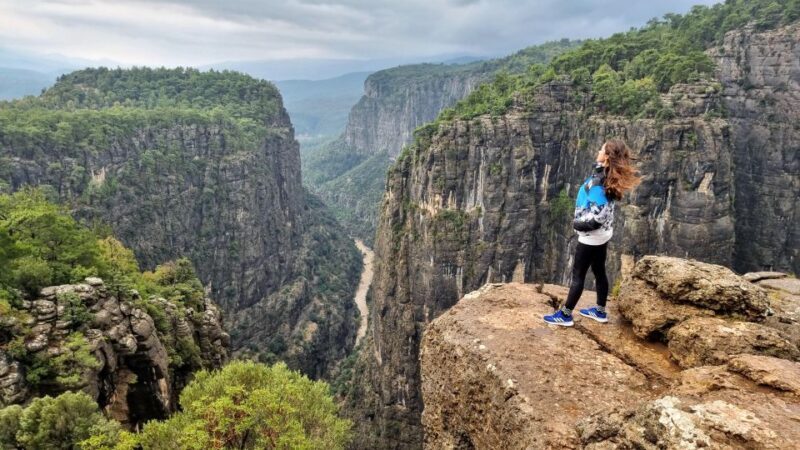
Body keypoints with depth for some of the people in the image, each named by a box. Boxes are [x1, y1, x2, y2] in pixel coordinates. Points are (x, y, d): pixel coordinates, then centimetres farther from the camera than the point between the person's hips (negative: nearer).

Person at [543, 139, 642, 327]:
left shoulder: (598, 182, -27)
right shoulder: (608, 176, -1)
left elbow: (597, 217, -30)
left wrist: (578, 224, -17)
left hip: (591, 236, -8)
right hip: (603, 233, 8)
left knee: (578, 274, 3)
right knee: (599, 271, 19)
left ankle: (565, 315, 16)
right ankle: (600, 311, 34)